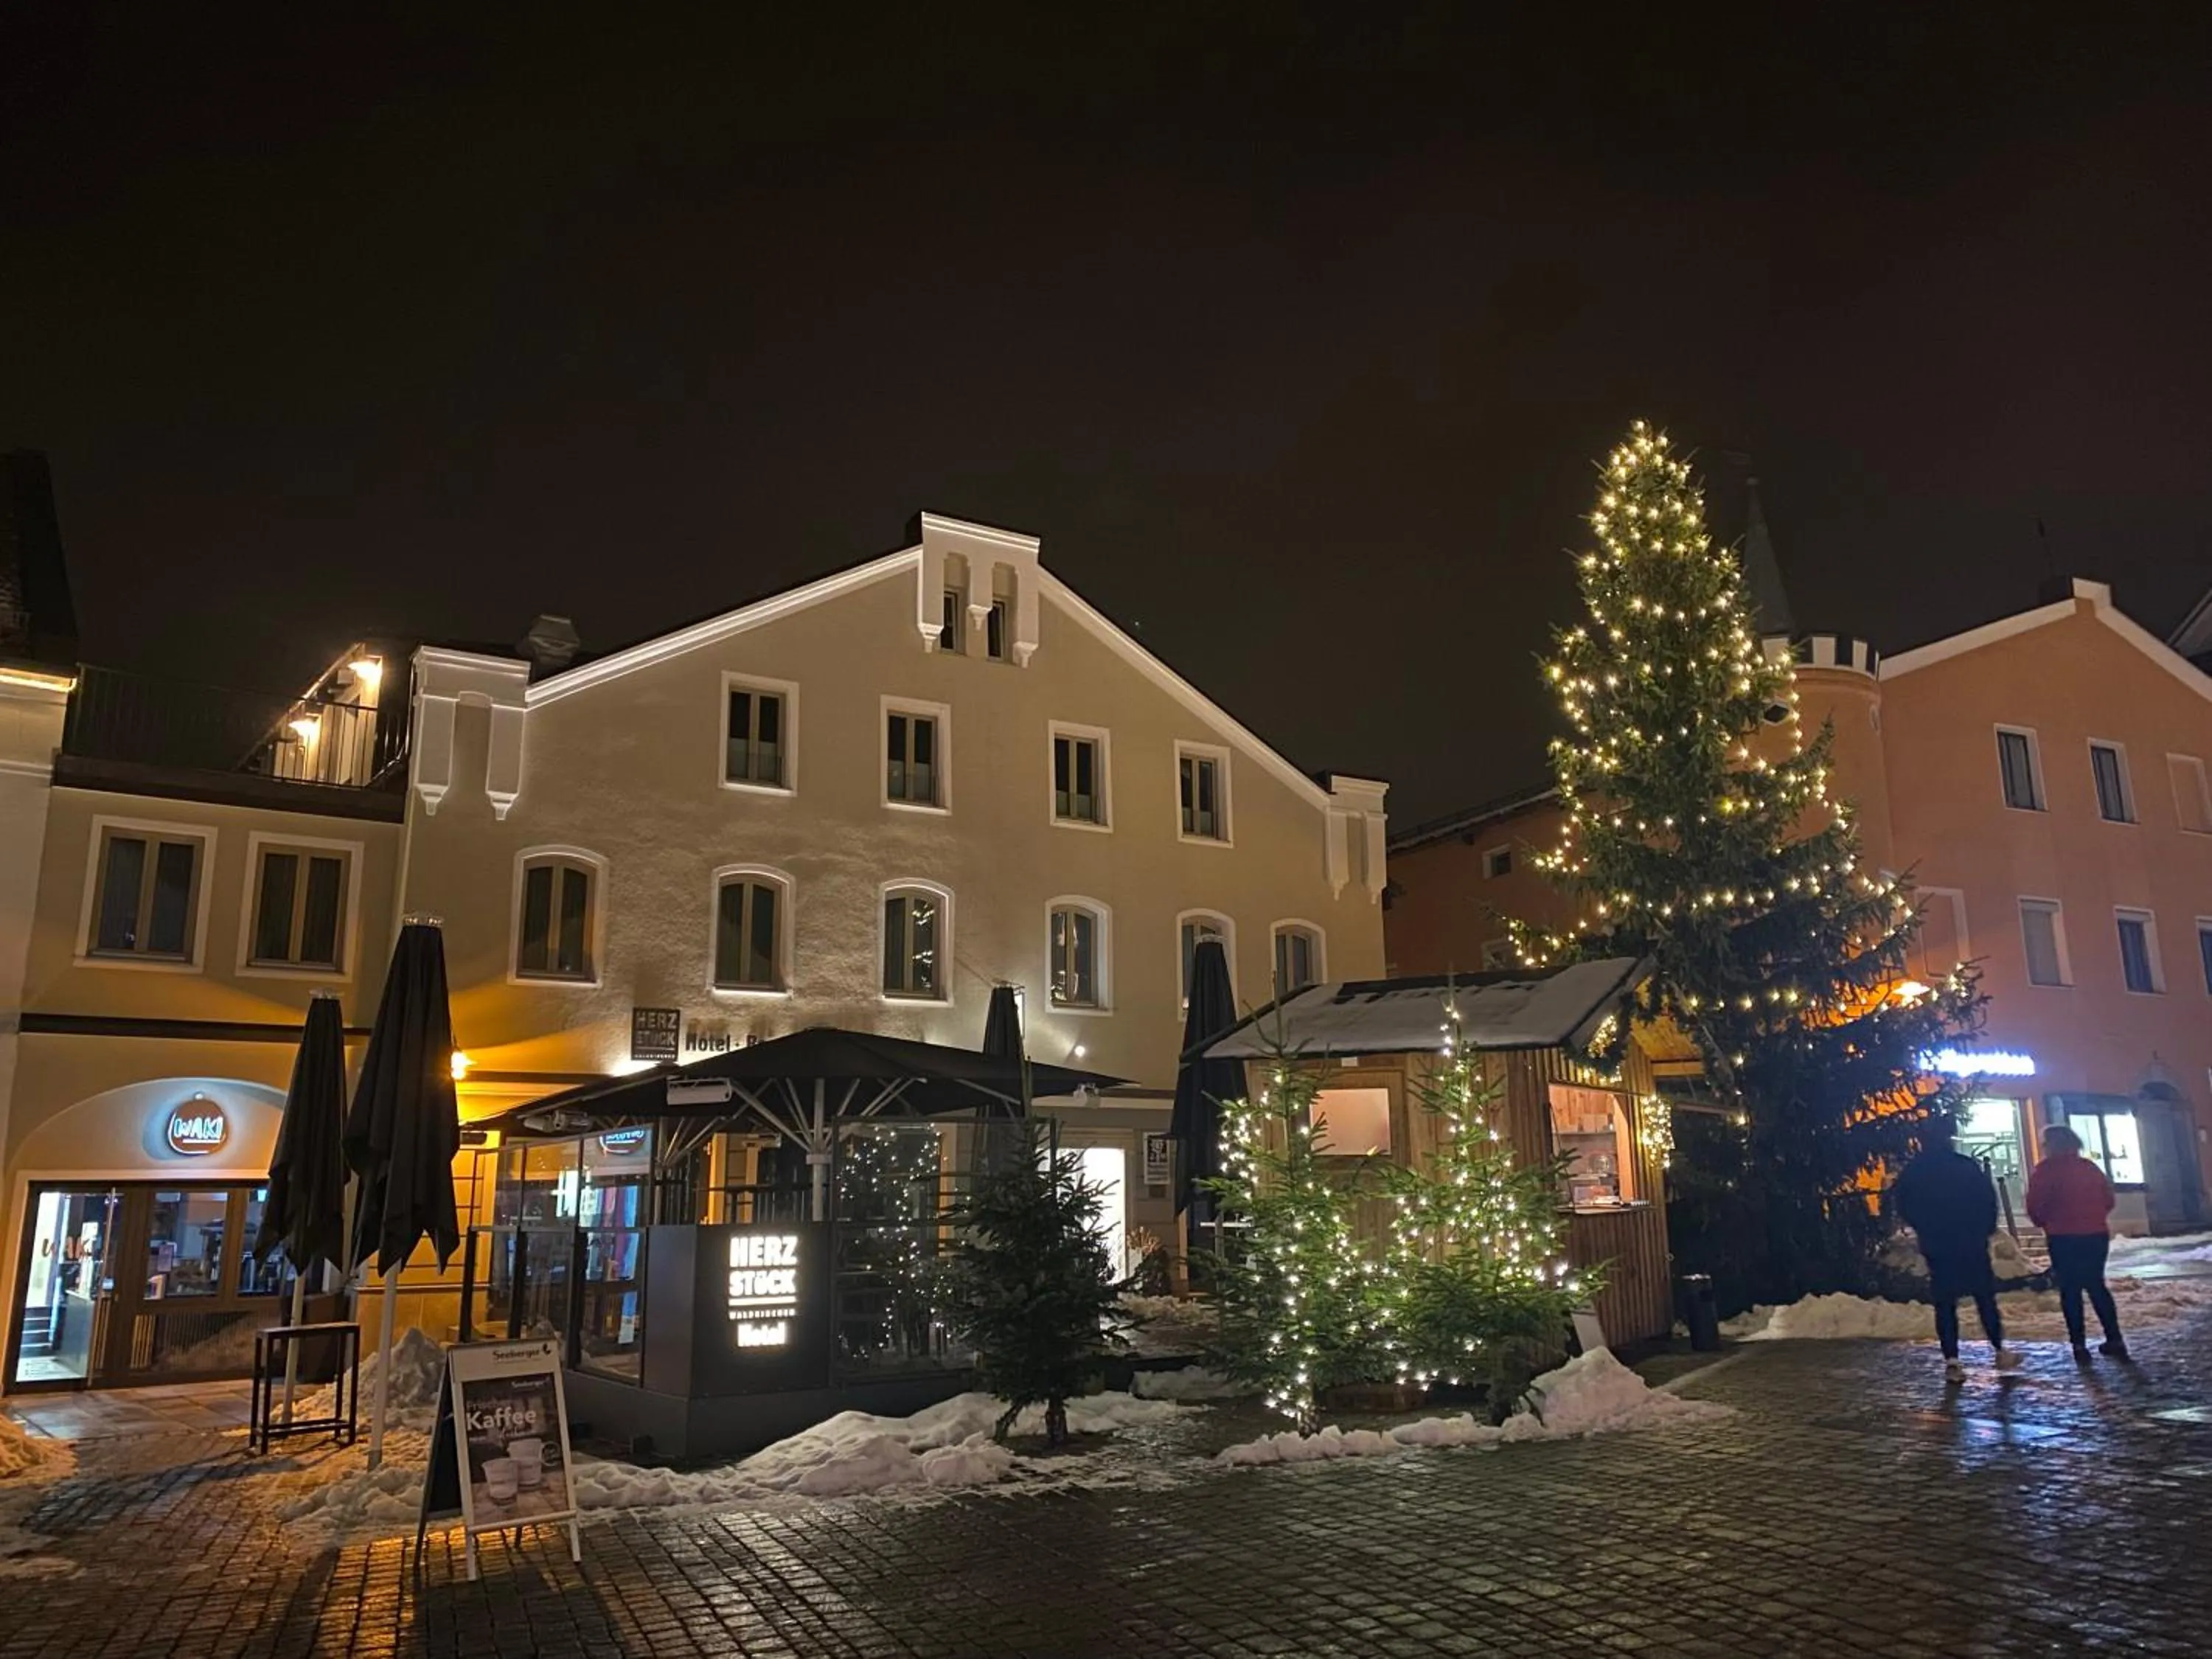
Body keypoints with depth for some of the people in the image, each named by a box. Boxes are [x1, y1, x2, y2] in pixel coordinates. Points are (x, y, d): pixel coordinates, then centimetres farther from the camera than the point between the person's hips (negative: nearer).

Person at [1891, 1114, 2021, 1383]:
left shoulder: (1914, 1170, 0)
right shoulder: (1968, 1166, -6)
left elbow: (1902, 1202, 0)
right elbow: (1988, 1198, -7)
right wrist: (1985, 1229, 7)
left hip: (1936, 1247, 1)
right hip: (1972, 1244, -1)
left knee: (1945, 1304, 3)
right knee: (1985, 1298, 13)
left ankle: (1951, 1361, -2)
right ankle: (2000, 1351, 18)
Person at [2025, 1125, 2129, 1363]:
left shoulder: (2046, 1170, -8)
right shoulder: (2090, 1167, 9)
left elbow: (2035, 1205, -11)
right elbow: (2108, 1199, 12)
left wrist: (2044, 1223, 9)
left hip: (2064, 1238, -5)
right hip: (2096, 1234, 5)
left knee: (2070, 1290, 3)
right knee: (2096, 1286, 16)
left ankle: (2079, 1345, 2)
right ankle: (2115, 1340, 15)